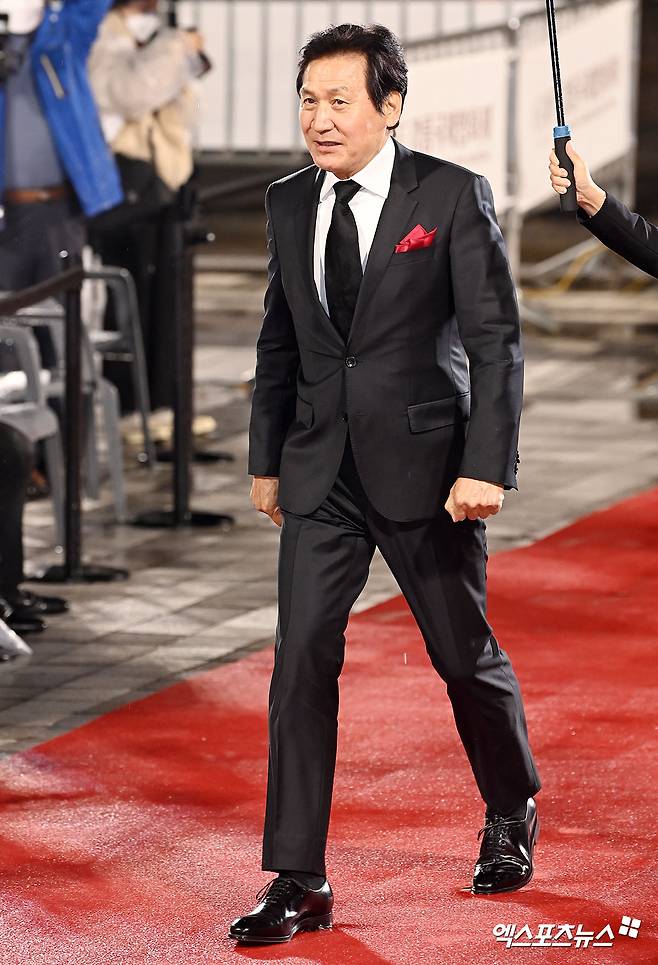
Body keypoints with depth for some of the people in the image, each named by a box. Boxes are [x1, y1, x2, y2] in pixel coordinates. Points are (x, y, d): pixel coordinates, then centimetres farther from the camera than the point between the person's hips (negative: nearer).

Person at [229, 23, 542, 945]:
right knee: (302, 660, -5)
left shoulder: (454, 196, -9)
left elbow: (496, 341, -10)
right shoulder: (289, 203, 6)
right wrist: (265, 458, 16)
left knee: (465, 654, 10)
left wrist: (485, 466, -17)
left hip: (425, 466, -4)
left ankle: (513, 815, 37)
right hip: (320, 473, 4)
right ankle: (299, 883, -1)